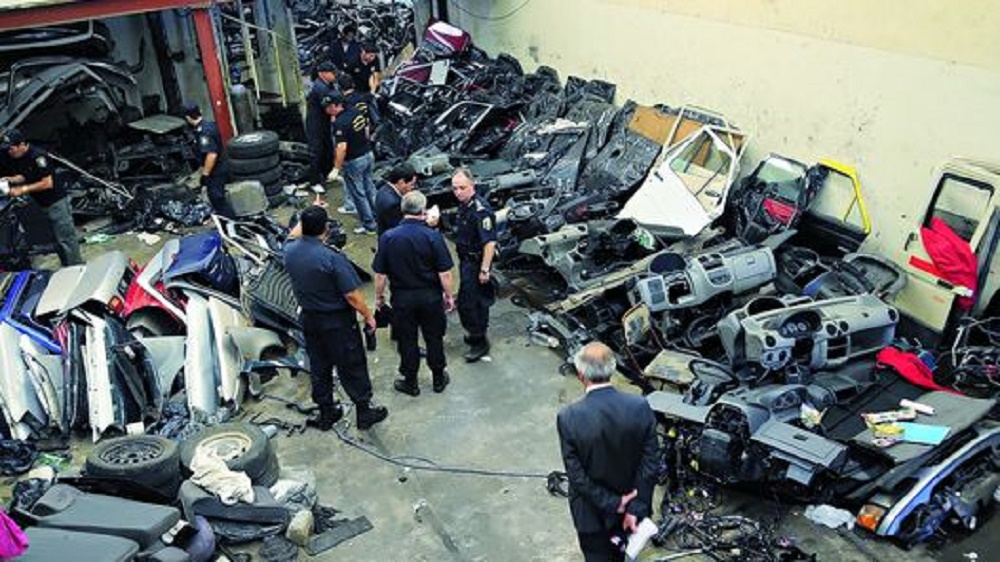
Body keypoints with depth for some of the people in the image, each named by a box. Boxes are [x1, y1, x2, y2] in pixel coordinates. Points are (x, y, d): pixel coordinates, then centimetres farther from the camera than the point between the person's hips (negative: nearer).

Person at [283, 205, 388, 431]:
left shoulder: (289, 251, -9)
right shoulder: (332, 257, -27)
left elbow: (296, 235, 18)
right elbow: (352, 295, -22)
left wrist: (308, 218, 29)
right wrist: (368, 316, -7)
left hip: (309, 319, 6)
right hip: (337, 322, -6)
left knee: (319, 367, 19)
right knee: (352, 366, 9)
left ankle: (326, 412, 34)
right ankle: (365, 411, 23)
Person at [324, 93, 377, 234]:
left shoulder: (339, 123, -24)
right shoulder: (356, 112, 1)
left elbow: (342, 148, -28)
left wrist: (336, 169, -24)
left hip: (354, 161, -8)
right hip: (368, 155, 8)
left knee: (358, 194, 4)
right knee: (369, 188, 21)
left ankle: (369, 225, 12)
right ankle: (376, 216, 33)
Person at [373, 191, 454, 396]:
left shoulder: (387, 237, -12)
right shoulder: (433, 236, -15)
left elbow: (380, 274, -7)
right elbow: (445, 273, -13)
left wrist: (379, 295, 9)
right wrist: (448, 295, 1)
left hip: (402, 298, 0)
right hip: (431, 296, 0)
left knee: (407, 341, 14)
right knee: (434, 338, 17)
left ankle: (410, 383, 27)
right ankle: (439, 379, 31)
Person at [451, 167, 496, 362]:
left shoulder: (480, 210, -25)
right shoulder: (464, 205, 4)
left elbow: (490, 242, -27)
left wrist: (484, 269, -25)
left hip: (475, 262, -9)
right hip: (466, 260, 9)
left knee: (467, 303, -3)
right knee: (478, 300, 22)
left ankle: (480, 342, 10)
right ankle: (477, 333, 38)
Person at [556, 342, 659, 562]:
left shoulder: (569, 417, -27)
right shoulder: (640, 407, -20)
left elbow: (577, 476, -21)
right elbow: (649, 465, -15)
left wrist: (613, 504, -12)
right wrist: (635, 509, -10)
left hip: (592, 512, -3)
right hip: (632, 504, 3)